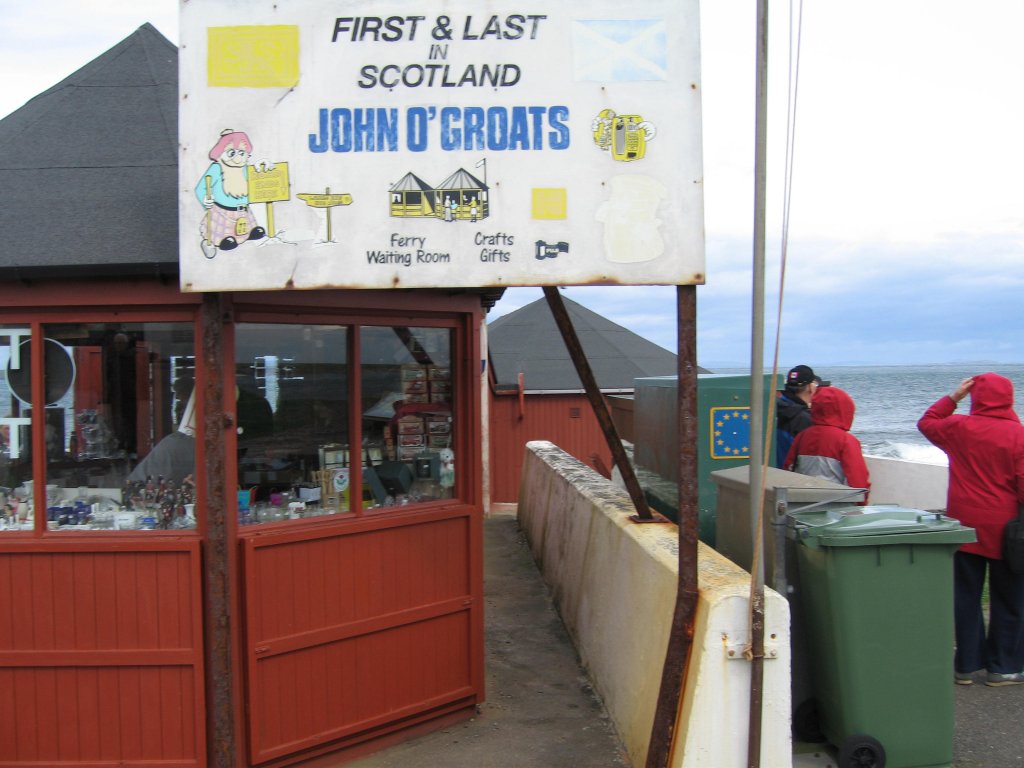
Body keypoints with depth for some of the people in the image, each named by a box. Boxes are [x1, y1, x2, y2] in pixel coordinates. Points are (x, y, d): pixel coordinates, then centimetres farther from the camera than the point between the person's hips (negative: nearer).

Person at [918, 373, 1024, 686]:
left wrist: (954, 396, 18)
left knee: (965, 596, 11)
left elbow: (927, 423, 19)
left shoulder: (958, 427, -3)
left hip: (965, 526, 3)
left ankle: (966, 665, 16)